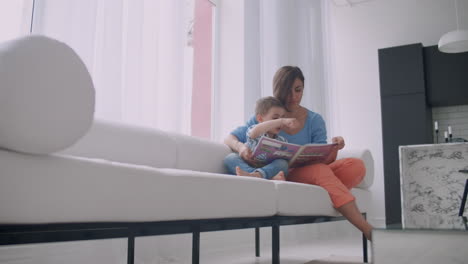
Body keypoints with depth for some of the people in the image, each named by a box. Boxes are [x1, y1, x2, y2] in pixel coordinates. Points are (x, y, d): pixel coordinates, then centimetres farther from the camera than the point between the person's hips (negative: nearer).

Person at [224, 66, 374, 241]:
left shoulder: (314, 120, 8)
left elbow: (324, 160, 2)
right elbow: (229, 138, 1)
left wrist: (333, 149, -21)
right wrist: (240, 146, -23)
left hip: (311, 176, 3)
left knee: (357, 165, -21)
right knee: (319, 169, -35)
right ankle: (367, 230, -34)